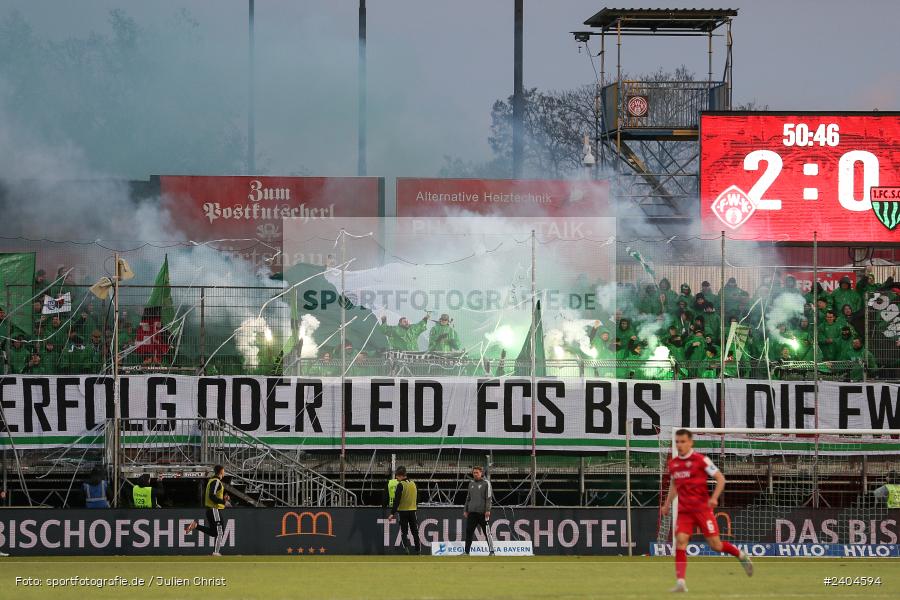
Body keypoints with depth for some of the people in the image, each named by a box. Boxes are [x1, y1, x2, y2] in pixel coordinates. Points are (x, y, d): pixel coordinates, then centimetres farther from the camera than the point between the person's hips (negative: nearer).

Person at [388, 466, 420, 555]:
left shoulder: (401, 485, -13)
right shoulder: (413, 483, 7)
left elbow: (396, 500, -16)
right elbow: (417, 497, 16)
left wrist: (393, 513, -14)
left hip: (403, 511, -5)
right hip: (413, 510, 5)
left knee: (404, 532, 1)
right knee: (414, 531, 11)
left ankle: (405, 548, -9)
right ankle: (418, 550, 12)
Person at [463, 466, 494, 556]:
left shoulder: (486, 483, -1)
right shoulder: (471, 483, 16)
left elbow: (488, 497, -6)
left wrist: (488, 510, -14)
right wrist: (465, 510, 16)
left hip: (482, 512, -6)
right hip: (472, 512, 6)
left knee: (487, 532, -5)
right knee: (469, 531, 2)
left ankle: (491, 551, -1)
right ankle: (466, 551, 7)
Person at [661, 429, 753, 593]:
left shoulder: (700, 460, -8)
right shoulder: (673, 463, 8)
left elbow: (720, 479, -7)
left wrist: (714, 498, -20)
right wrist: (667, 504, 18)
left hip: (702, 507, -4)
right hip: (684, 510, 4)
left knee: (715, 545, -1)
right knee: (680, 541, -14)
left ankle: (741, 556, 28)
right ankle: (680, 582, -17)